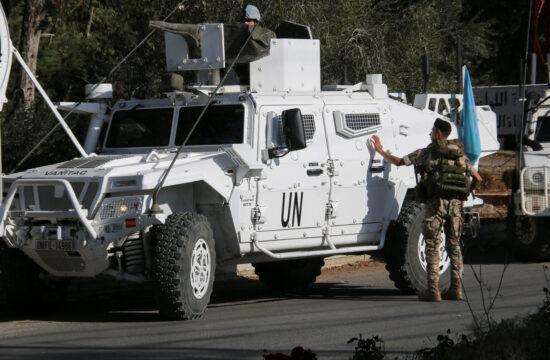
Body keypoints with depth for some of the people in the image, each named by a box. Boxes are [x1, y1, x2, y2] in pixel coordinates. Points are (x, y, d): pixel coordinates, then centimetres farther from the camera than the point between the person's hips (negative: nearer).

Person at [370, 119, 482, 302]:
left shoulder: (427, 152, 1)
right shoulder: (460, 154, 15)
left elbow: (398, 161, 6)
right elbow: (477, 178, 16)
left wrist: (380, 151, 21)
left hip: (436, 202, -4)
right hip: (455, 204, 4)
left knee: (432, 246, -1)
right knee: (454, 245, 12)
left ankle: (433, 290, -6)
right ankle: (456, 288, 10)